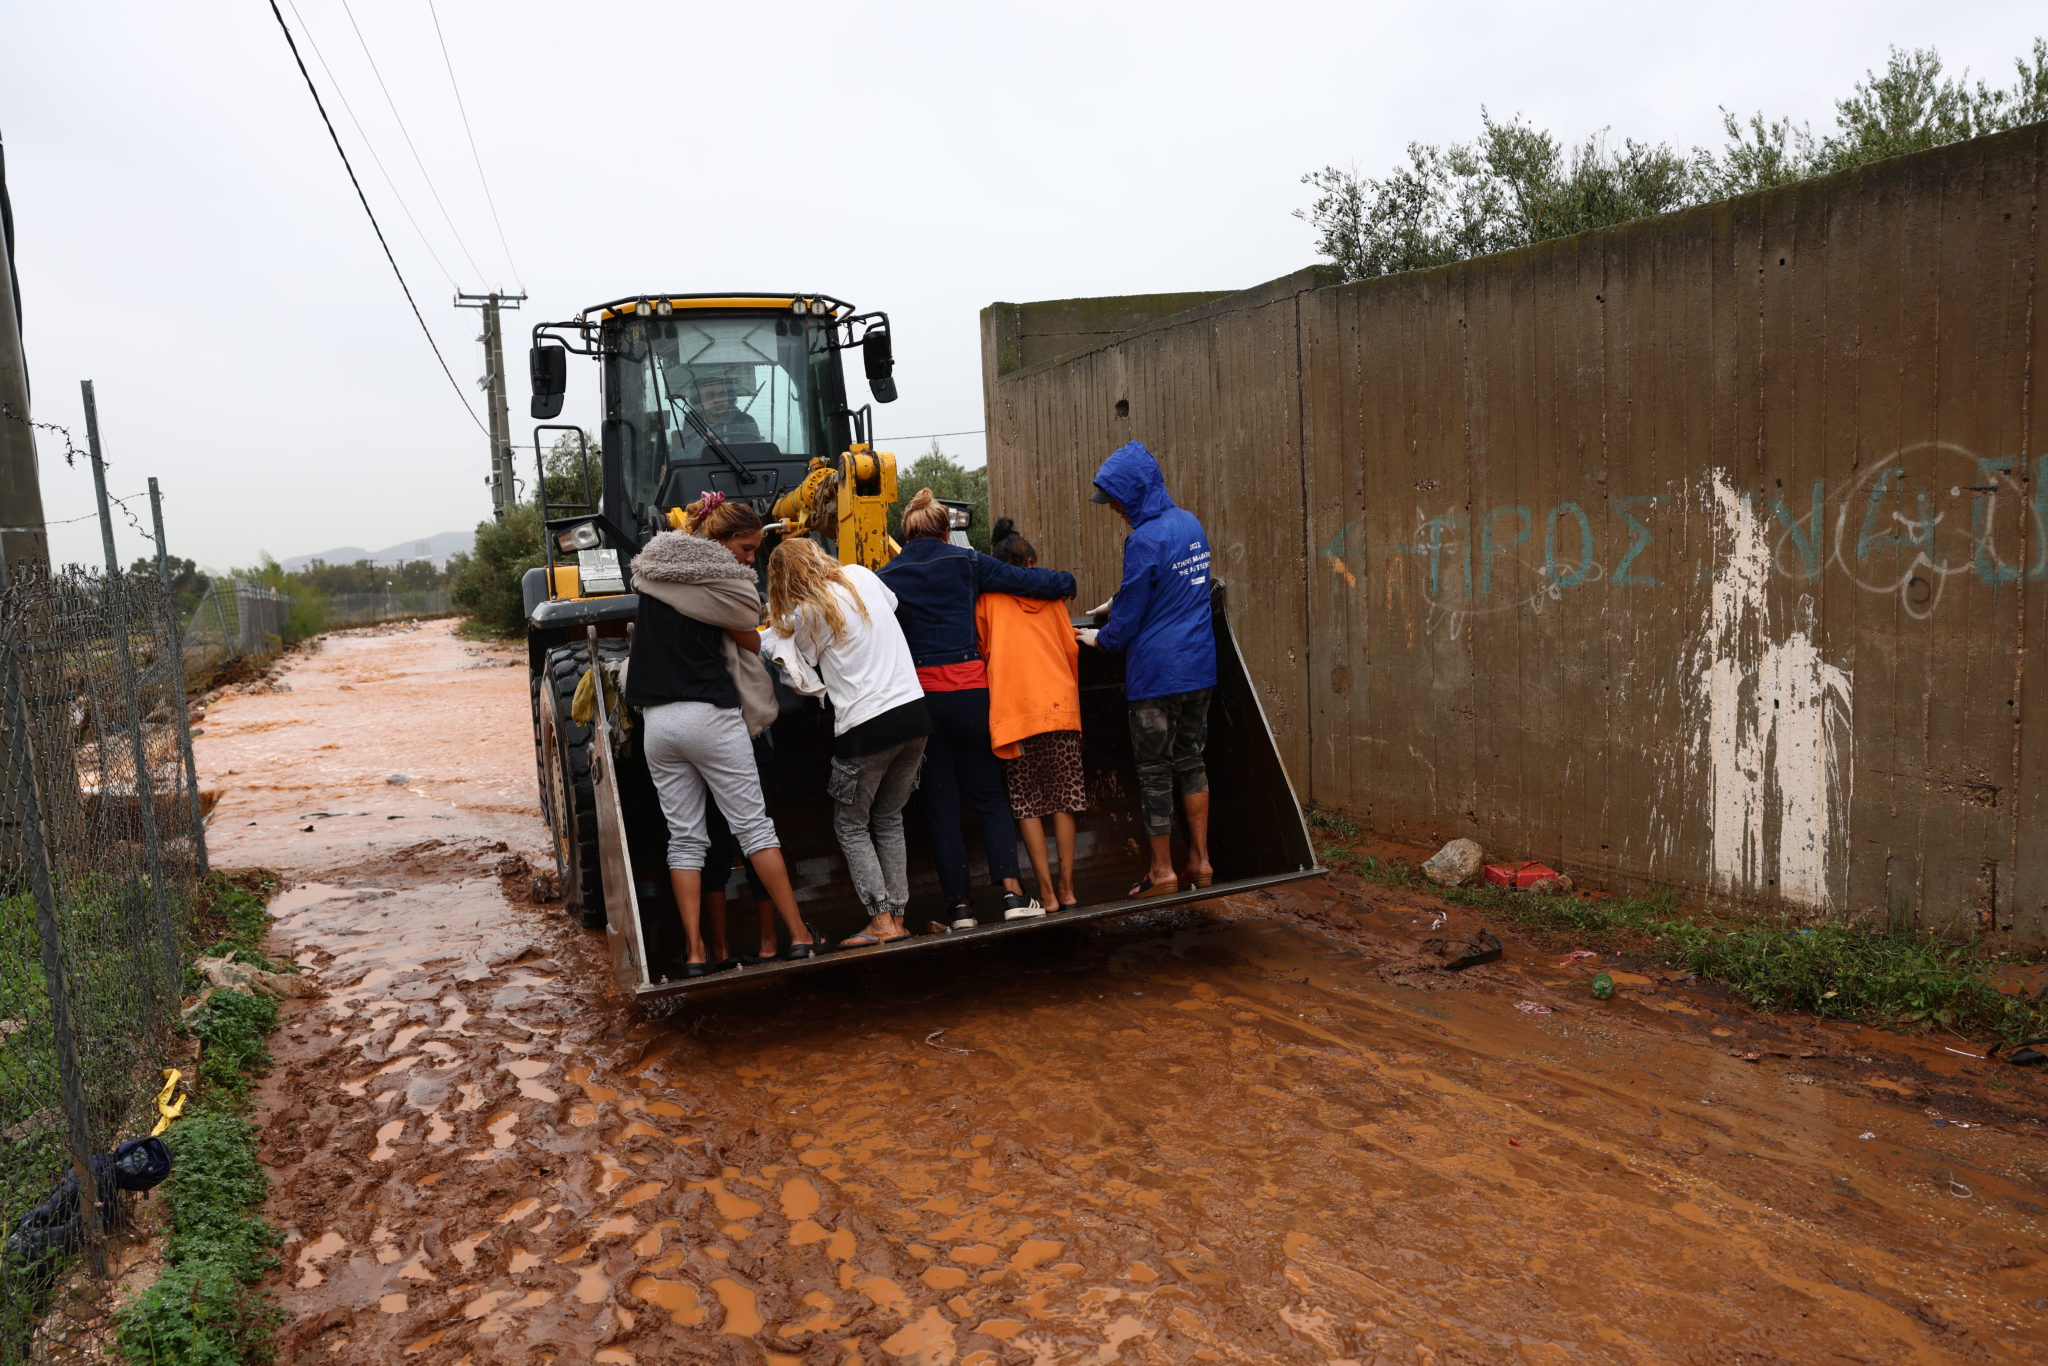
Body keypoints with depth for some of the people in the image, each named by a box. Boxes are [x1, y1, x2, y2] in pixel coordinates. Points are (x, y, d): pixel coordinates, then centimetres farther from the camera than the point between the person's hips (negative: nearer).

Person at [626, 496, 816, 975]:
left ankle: (694, 952, 7)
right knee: (754, 826, 3)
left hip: (656, 718, 5)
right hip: (709, 716, -5)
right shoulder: (727, 581, -9)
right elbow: (752, 642, 2)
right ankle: (799, 935, 8)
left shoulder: (652, 569, 10)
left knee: (684, 837, 8)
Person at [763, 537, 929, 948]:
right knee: (889, 820, 16)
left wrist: (773, 637, 19)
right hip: (914, 710, 6)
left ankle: (882, 920, 3)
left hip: (866, 726, -6)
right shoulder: (861, 575, 9)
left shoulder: (806, 614, -7)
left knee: (851, 826, 10)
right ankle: (898, 918, 15)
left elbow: (804, 677, 6)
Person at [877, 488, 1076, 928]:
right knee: (989, 795, 10)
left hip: (919, 697, 1)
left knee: (940, 803, 8)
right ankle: (1012, 892, -1)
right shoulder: (965, 562, 2)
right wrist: (1066, 581, 22)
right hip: (968, 690, 0)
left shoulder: (887, 577, 4)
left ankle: (959, 905, 8)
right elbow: (1022, 579, 6)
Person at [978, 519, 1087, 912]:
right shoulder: (1050, 594, 11)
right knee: (1062, 798, 9)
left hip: (1014, 709, -2)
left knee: (1027, 804, 3)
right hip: (1060, 704, 2)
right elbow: (1072, 649, 13)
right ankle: (1067, 889, 9)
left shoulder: (987, 597, 6)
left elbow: (983, 652, 11)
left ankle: (1047, 893, 0)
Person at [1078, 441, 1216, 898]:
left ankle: (1162, 871, 12)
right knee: (1191, 760, 16)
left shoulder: (1144, 540, -18)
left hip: (1156, 672, -8)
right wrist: (1120, 600, 23)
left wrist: (1098, 637, 7)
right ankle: (1200, 862, 20)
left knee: (1154, 770, 4)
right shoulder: (1191, 523, 8)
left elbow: (1128, 617, -11)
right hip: (1199, 666, 8)